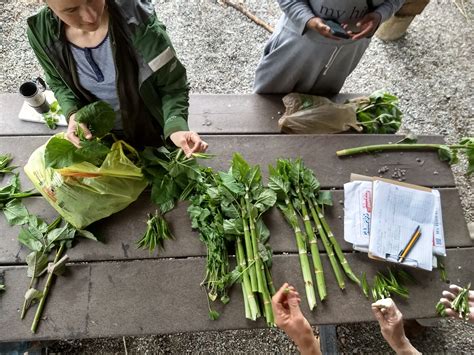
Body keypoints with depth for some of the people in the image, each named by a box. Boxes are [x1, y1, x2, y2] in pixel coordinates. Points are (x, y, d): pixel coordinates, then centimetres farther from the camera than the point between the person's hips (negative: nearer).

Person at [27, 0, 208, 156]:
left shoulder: (136, 20, -35)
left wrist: (175, 127, -45)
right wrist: (72, 113, -24)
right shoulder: (42, 33, -23)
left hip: (147, 127, -2)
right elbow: (58, 82, -3)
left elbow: (171, 83, -27)